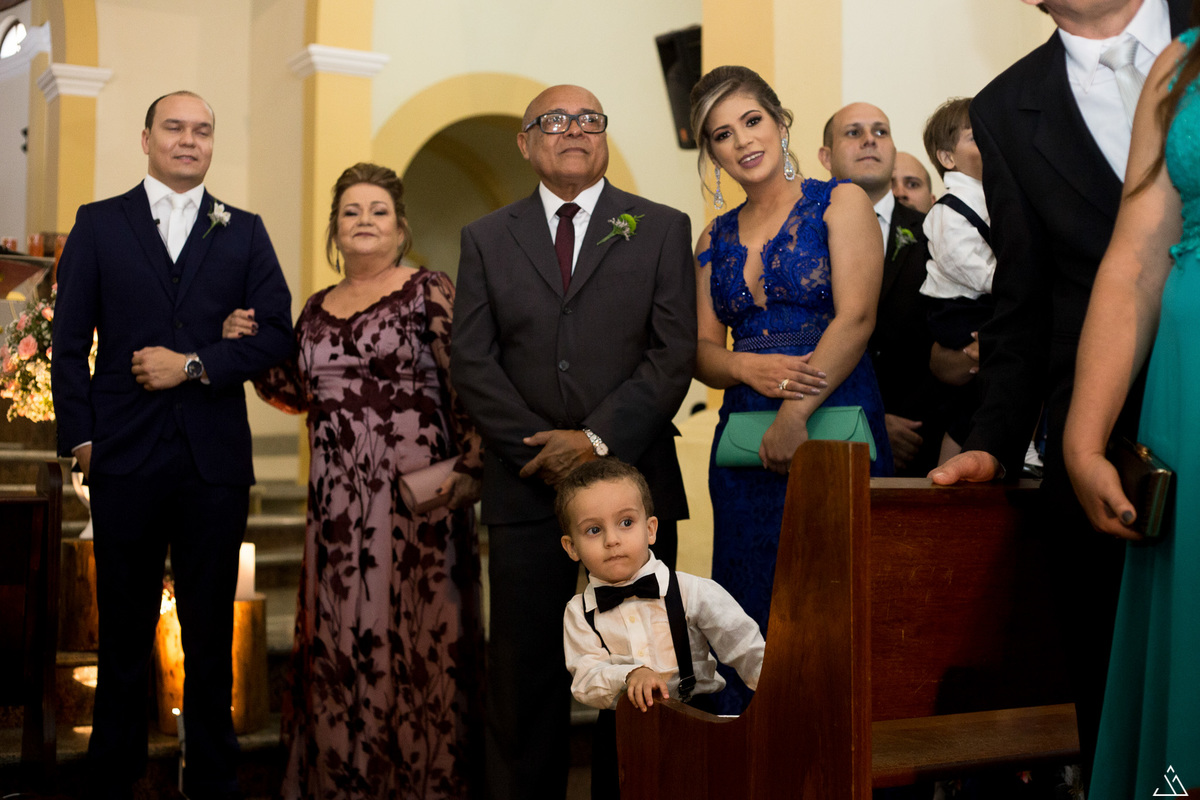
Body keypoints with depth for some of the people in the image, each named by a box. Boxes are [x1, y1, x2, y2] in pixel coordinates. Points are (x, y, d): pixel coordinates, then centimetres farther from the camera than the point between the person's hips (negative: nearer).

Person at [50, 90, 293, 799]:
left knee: (211, 629, 9)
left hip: (216, 460, 1)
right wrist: (79, 435, -3)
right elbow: (70, 340, 5)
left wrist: (194, 365, -10)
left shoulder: (244, 231, 9)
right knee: (124, 628, 8)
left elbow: (277, 334, 1)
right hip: (127, 456, 0)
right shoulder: (98, 224, 8)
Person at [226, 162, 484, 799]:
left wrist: (468, 469, -15)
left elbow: (469, 387, -6)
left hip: (415, 496, -5)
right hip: (337, 503, 5)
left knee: (415, 631, 0)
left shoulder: (429, 293, -1)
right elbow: (294, 393, 25)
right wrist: (249, 345, 9)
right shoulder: (317, 309, 16)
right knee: (338, 637, 9)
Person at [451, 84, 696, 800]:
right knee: (524, 674, 4)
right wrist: (538, 449, -7)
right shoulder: (486, 239, 12)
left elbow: (673, 354, -2)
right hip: (527, 487, 1)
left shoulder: (663, 229, 7)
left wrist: (598, 440, -11)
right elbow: (474, 362, 4)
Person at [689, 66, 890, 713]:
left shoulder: (840, 203, 3)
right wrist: (750, 368, -11)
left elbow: (855, 317, -9)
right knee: (755, 606, 5)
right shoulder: (715, 238, 16)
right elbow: (702, 350, 12)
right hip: (744, 439, 4)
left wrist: (795, 414, -18)